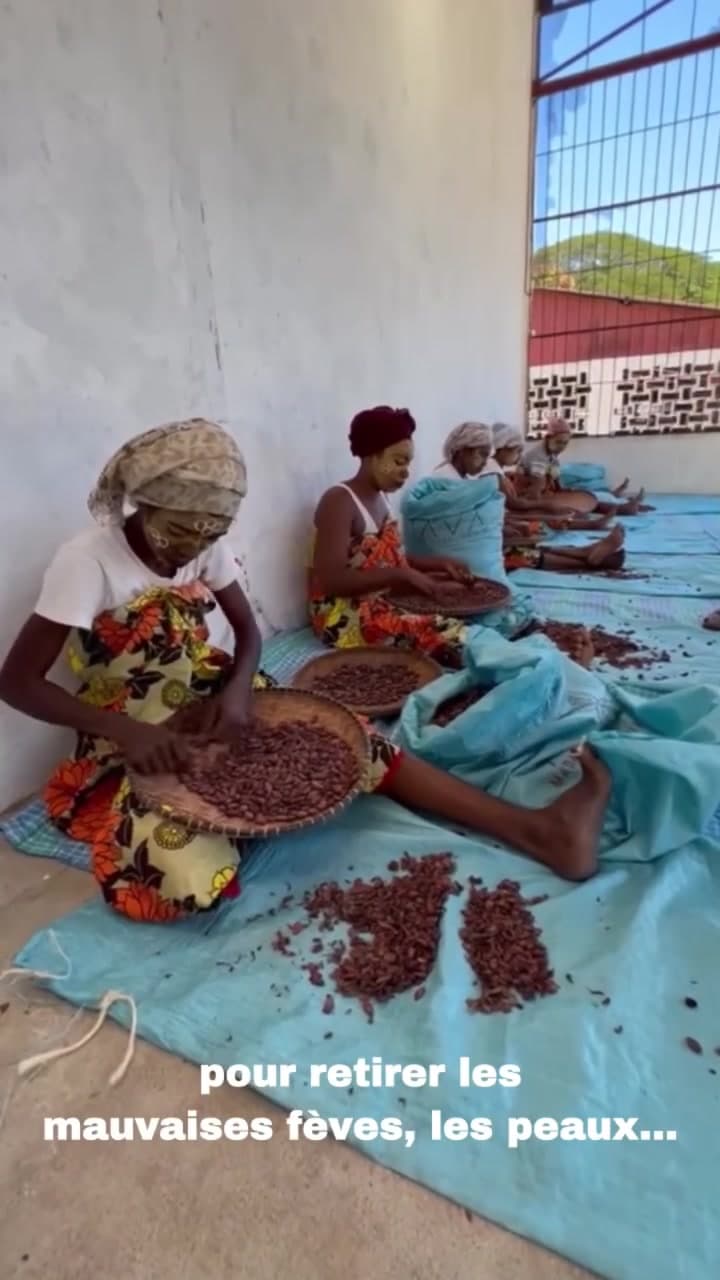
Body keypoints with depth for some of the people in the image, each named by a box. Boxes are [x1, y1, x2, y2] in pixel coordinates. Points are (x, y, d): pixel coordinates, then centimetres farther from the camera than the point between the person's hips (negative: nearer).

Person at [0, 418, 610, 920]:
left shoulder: (206, 546, -3)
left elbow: (248, 630, 4)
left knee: (355, 744, -13)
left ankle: (535, 828, -15)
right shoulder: (87, 561, -20)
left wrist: (237, 688, -18)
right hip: (134, 744, -5)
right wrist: (127, 731, -31)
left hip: (211, 709, 5)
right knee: (195, 880, -34)